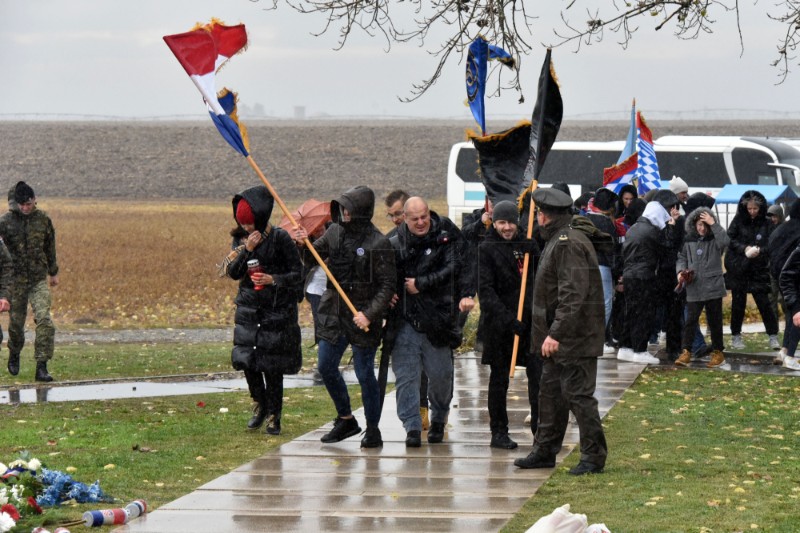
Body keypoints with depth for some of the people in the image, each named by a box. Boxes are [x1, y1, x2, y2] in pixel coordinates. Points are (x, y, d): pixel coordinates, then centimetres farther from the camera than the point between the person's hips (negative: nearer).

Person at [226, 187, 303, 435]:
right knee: (247, 360, 1)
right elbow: (233, 273, 2)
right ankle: (260, 405, 24)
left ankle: (273, 416, 10)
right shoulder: (244, 239, 8)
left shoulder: (281, 239, -9)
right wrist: (247, 250, -12)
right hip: (249, 310, 5)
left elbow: (297, 274, -7)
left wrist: (274, 280, -22)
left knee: (273, 366, -3)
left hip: (277, 312, -5)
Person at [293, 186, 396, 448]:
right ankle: (346, 420, 28)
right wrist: (303, 243, -4)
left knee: (365, 373, -1)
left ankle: (373, 430, 12)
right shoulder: (335, 232, 4)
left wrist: (369, 314, -23)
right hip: (334, 313, 7)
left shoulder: (378, 243, -15)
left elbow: (387, 285, -14)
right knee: (326, 367, 11)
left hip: (362, 317, -7)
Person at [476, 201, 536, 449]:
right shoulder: (487, 249, -3)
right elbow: (485, 290, -9)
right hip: (499, 323, -4)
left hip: (528, 319, 4)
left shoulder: (525, 244, 10)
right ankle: (498, 432, 12)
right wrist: (507, 319, -19)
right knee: (499, 378, 5)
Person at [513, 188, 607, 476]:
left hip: (574, 337, -11)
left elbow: (573, 294, -24)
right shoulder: (557, 241, 16)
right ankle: (545, 450, 26)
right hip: (559, 336, 11)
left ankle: (594, 456, -1)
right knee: (550, 391, 16)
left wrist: (556, 334, -26)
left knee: (578, 394, -7)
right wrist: (550, 334, 21)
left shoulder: (568, 244, -18)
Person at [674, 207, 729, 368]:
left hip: (713, 287, -2)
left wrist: (713, 224, -24)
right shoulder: (689, 240, 8)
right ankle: (686, 352, 0)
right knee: (691, 320, -2)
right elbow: (682, 257, 15)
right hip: (693, 288, 2)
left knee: (714, 321, 6)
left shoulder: (714, 240, -2)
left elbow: (724, 241, -24)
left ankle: (718, 353, 17)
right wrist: (680, 271, -4)